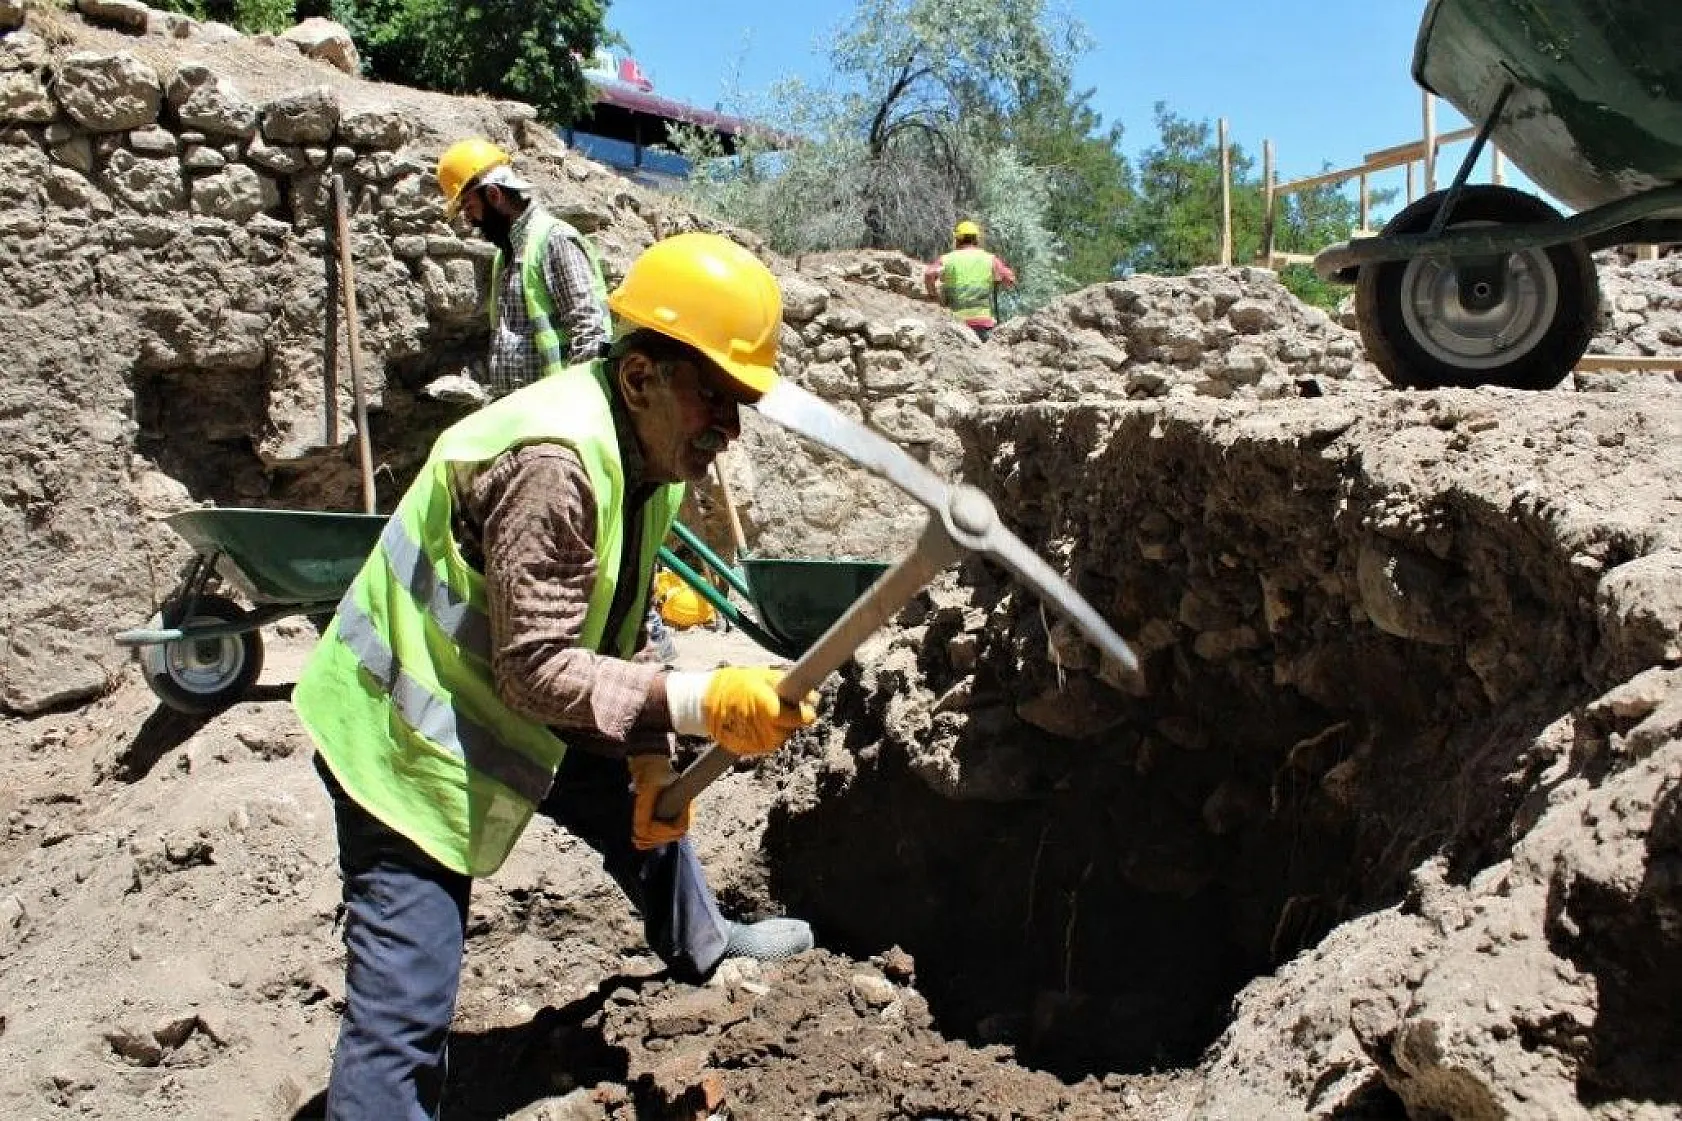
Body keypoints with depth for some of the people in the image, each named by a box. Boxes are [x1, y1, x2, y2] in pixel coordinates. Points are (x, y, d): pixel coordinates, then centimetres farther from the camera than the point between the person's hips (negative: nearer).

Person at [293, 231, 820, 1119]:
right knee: (404, 1007, -11)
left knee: (636, 802, 26)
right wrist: (700, 703, -37)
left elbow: (621, 626, 7)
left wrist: (652, 756, 2)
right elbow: (536, 668, -32)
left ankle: (699, 946, 54)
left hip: (505, 705, 10)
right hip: (407, 735, -9)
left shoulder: (649, 443, -1)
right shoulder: (554, 462, -32)